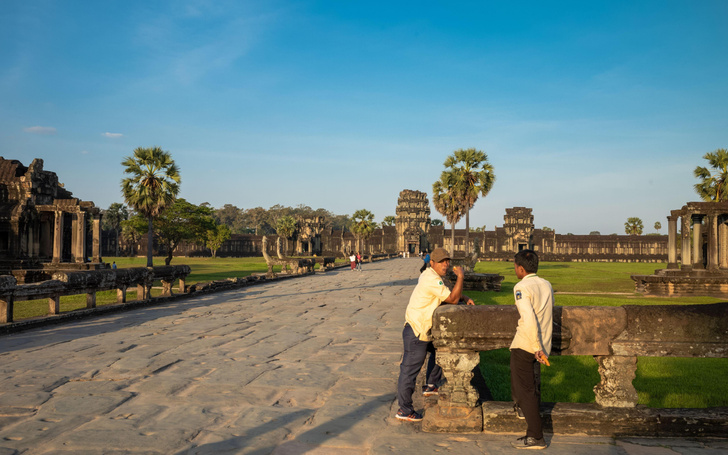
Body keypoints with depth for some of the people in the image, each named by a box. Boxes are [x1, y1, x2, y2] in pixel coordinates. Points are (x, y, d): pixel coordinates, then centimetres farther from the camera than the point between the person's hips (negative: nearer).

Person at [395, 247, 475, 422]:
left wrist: (464, 297, 7)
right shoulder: (432, 279, -21)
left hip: (425, 330, 11)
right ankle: (404, 410, 0)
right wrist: (460, 276, -16)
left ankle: (431, 386, 39)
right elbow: (452, 299, -21)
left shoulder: (433, 276, 12)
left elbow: (449, 292, 24)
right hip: (416, 331, -11)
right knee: (410, 369, -5)